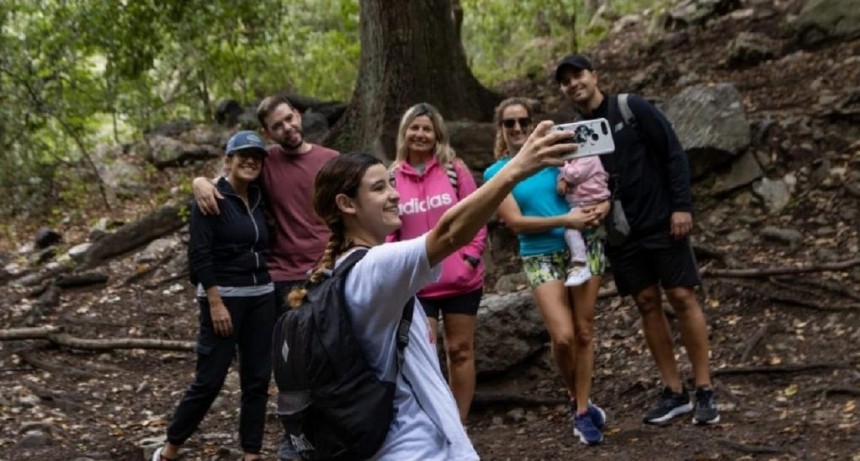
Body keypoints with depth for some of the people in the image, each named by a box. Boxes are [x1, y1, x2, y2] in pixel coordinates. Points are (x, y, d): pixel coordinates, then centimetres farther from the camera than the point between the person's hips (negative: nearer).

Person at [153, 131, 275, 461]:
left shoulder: (259, 201, 11)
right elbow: (199, 256, -14)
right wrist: (216, 303, -18)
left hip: (261, 298, 7)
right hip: (224, 297, -7)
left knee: (257, 379, 6)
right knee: (210, 379, -4)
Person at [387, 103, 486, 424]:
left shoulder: (454, 169, 0)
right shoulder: (393, 177, 2)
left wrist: (471, 256, -8)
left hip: (460, 279, 0)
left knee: (460, 350, 10)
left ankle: (459, 424, 21)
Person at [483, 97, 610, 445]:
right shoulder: (495, 173, 1)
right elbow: (515, 222, -8)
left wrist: (601, 208, -14)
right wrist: (564, 220, -16)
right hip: (541, 257, -2)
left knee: (584, 332, 3)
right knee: (563, 336, -14)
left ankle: (582, 411, 16)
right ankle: (576, 398, 15)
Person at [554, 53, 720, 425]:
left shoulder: (632, 109, -6)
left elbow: (673, 153, -7)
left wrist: (682, 205, -13)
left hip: (662, 222, -4)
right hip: (620, 233, 4)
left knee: (682, 298, -3)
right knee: (647, 305, 6)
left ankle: (705, 391, 3)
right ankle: (674, 392, 13)